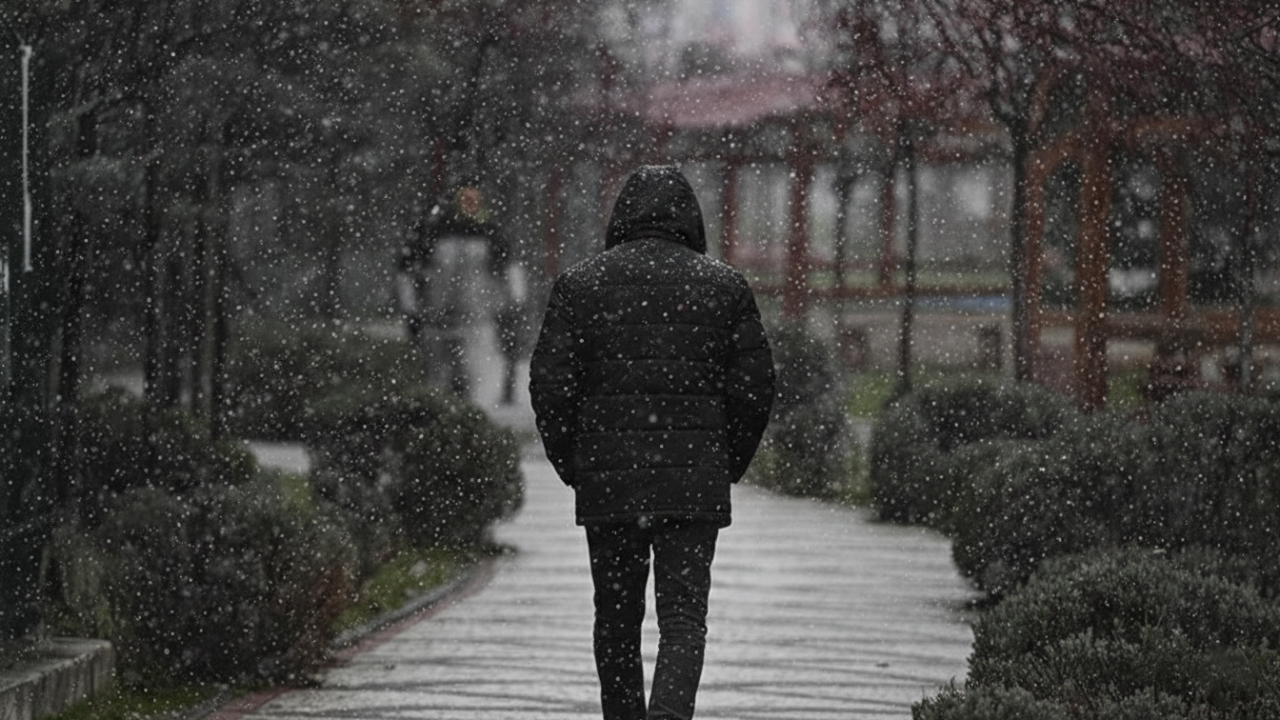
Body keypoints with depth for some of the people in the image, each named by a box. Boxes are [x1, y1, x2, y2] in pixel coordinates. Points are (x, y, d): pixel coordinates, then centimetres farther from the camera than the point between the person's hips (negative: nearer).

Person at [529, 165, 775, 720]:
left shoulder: (580, 284, 2)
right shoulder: (723, 286, 3)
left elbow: (549, 383, -3)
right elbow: (754, 387, 1)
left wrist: (571, 465, 8)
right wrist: (729, 464, 12)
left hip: (605, 481, 1)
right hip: (694, 483, -1)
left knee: (616, 619, 13)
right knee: (683, 618, -4)